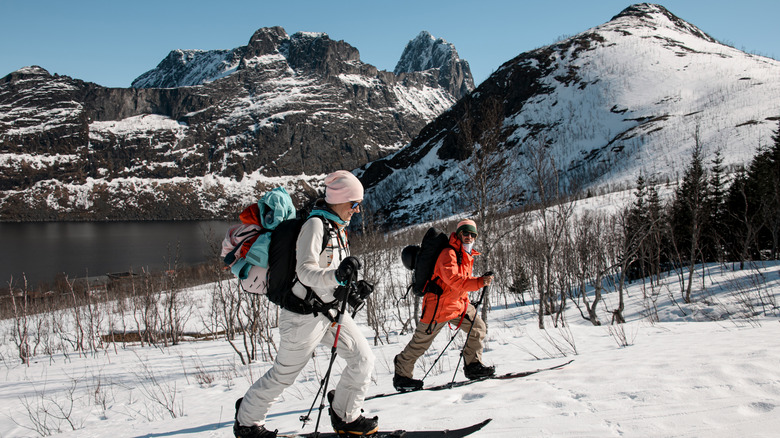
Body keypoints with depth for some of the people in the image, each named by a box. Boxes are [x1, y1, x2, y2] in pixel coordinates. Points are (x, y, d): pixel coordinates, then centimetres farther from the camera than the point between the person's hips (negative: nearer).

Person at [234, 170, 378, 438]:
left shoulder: (338, 228, 12)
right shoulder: (315, 224, -17)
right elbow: (305, 272, -27)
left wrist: (352, 289, 3)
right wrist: (337, 276, -43)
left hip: (331, 311, 9)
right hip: (305, 314, -8)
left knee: (363, 358, 3)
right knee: (284, 373, 5)